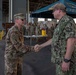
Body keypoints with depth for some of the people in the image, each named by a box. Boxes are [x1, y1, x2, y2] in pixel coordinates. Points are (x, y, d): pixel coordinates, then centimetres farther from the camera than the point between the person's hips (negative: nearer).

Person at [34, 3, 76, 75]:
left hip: (64, 59, -9)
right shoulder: (61, 23, 17)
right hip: (60, 59, 9)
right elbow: (55, 39, 23)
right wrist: (41, 46, 23)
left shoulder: (67, 20, -14)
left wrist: (66, 60, -26)